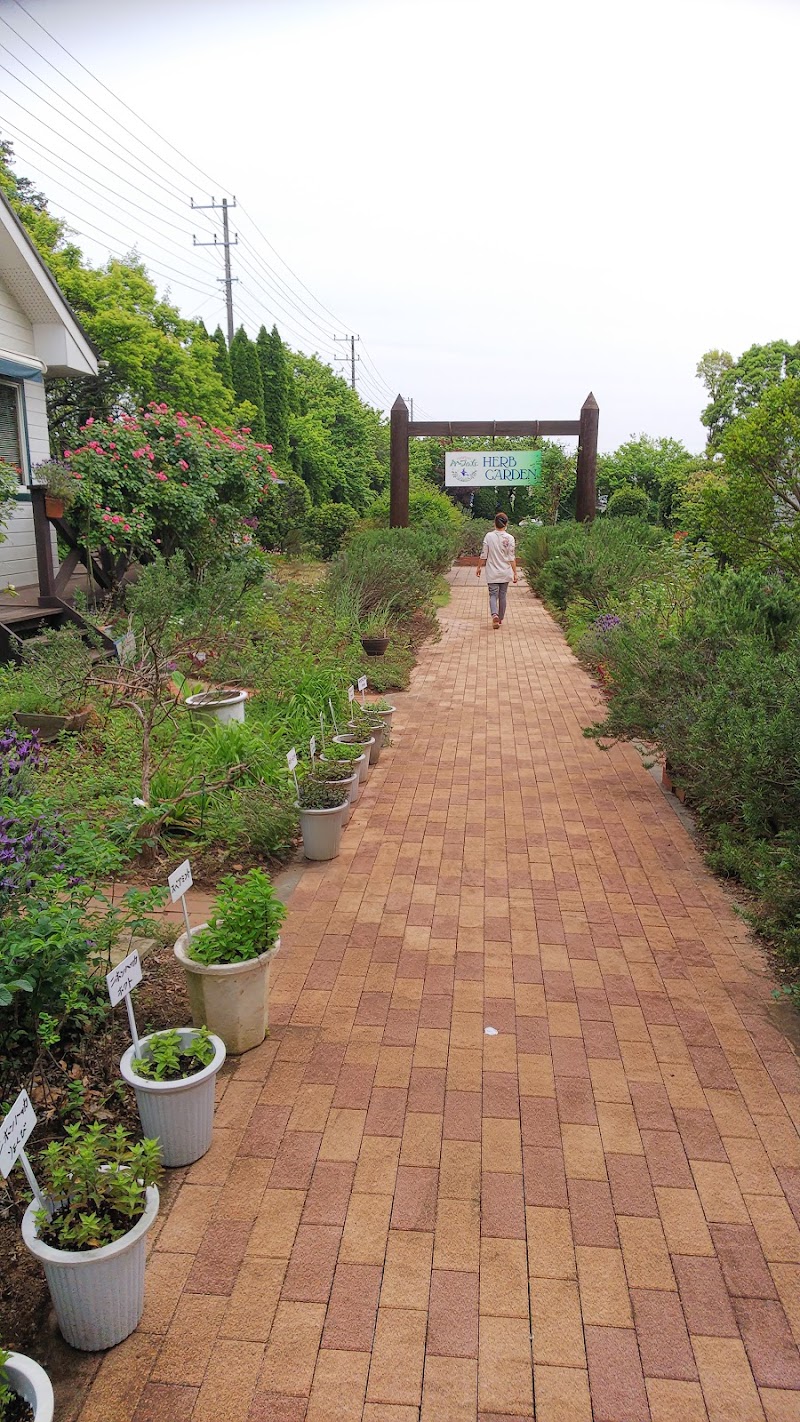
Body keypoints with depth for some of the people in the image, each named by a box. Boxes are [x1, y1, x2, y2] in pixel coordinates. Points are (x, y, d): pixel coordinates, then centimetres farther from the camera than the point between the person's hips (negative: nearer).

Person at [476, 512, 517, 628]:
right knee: (502, 596, 13)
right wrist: (515, 573, -2)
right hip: (505, 573, 1)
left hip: (492, 573, -1)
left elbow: (483, 555, -3)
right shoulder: (510, 538, -8)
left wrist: (479, 567, 10)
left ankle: (494, 615, -24)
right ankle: (500, 619, 23)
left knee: (493, 595, 2)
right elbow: (512, 558, -8)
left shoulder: (489, 536, -8)